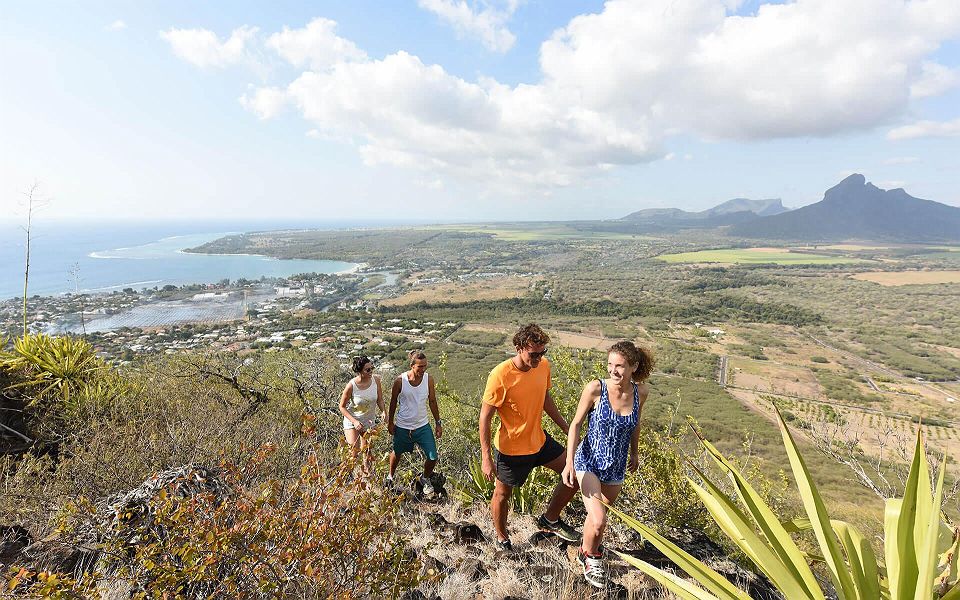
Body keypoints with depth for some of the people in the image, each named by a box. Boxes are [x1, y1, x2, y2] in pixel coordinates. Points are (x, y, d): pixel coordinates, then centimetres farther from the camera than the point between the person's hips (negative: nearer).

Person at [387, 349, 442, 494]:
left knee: (432, 457, -2)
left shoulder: (429, 379, -10)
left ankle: (425, 478, 29)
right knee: (396, 454, 20)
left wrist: (438, 423, 4)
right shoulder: (400, 381, -16)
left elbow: (432, 402, 2)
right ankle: (390, 477, 50)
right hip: (402, 426, -1)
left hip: (423, 425, 1)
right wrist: (390, 423, 6)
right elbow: (393, 402, -1)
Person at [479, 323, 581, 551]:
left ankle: (550, 519, 28)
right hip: (511, 448, -6)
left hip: (539, 440, 6)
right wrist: (486, 458, -19)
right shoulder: (501, 375, -27)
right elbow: (485, 417, -19)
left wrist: (568, 430, 13)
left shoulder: (544, 365, -8)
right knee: (502, 494, 14)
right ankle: (502, 539, 43)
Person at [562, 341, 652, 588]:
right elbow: (576, 424, -11)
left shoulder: (640, 392, -10)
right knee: (598, 521, -14)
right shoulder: (595, 388, -20)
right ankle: (590, 556, 19)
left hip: (616, 468, 4)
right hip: (589, 463, -4)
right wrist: (569, 462, -16)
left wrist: (634, 453, 22)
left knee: (597, 517, 20)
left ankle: (586, 552, 50)